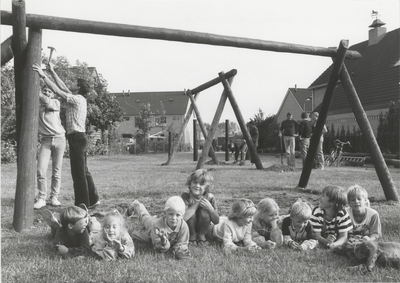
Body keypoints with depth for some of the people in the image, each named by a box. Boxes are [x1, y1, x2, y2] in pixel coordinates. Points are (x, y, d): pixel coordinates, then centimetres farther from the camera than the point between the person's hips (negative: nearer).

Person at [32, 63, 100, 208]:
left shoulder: (77, 99, -11)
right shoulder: (77, 99, 16)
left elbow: (57, 90, -14)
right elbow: (62, 87, 24)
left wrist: (43, 75, -9)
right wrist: (52, 71, 27)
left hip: (77, 137, -10)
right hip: (78, 137, 10)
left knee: (78, 172, -5)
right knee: (82, 171, 14)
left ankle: (83, 203, -1)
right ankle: (92, 199, 20)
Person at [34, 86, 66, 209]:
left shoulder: (55, 103, 6)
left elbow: (47, 102, -14)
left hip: (59, 139, 0)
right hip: (45, 140, 1)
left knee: (56, 171, 2)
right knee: (41, 170, -10)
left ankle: (54, 197, 11)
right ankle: (41, 198, -2)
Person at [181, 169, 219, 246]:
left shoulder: (210, 198, -16)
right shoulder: (185, 196, -22)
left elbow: (216, 221, -11)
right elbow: (182, 217, -38)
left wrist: (210, 208, -30)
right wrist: (197, 203, -33)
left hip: (202, 228, 1)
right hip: (188, 230, -1)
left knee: (204, 213, -27)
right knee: (192, 212, -29)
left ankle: (201, 235, -1)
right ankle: (192, 235, -2)